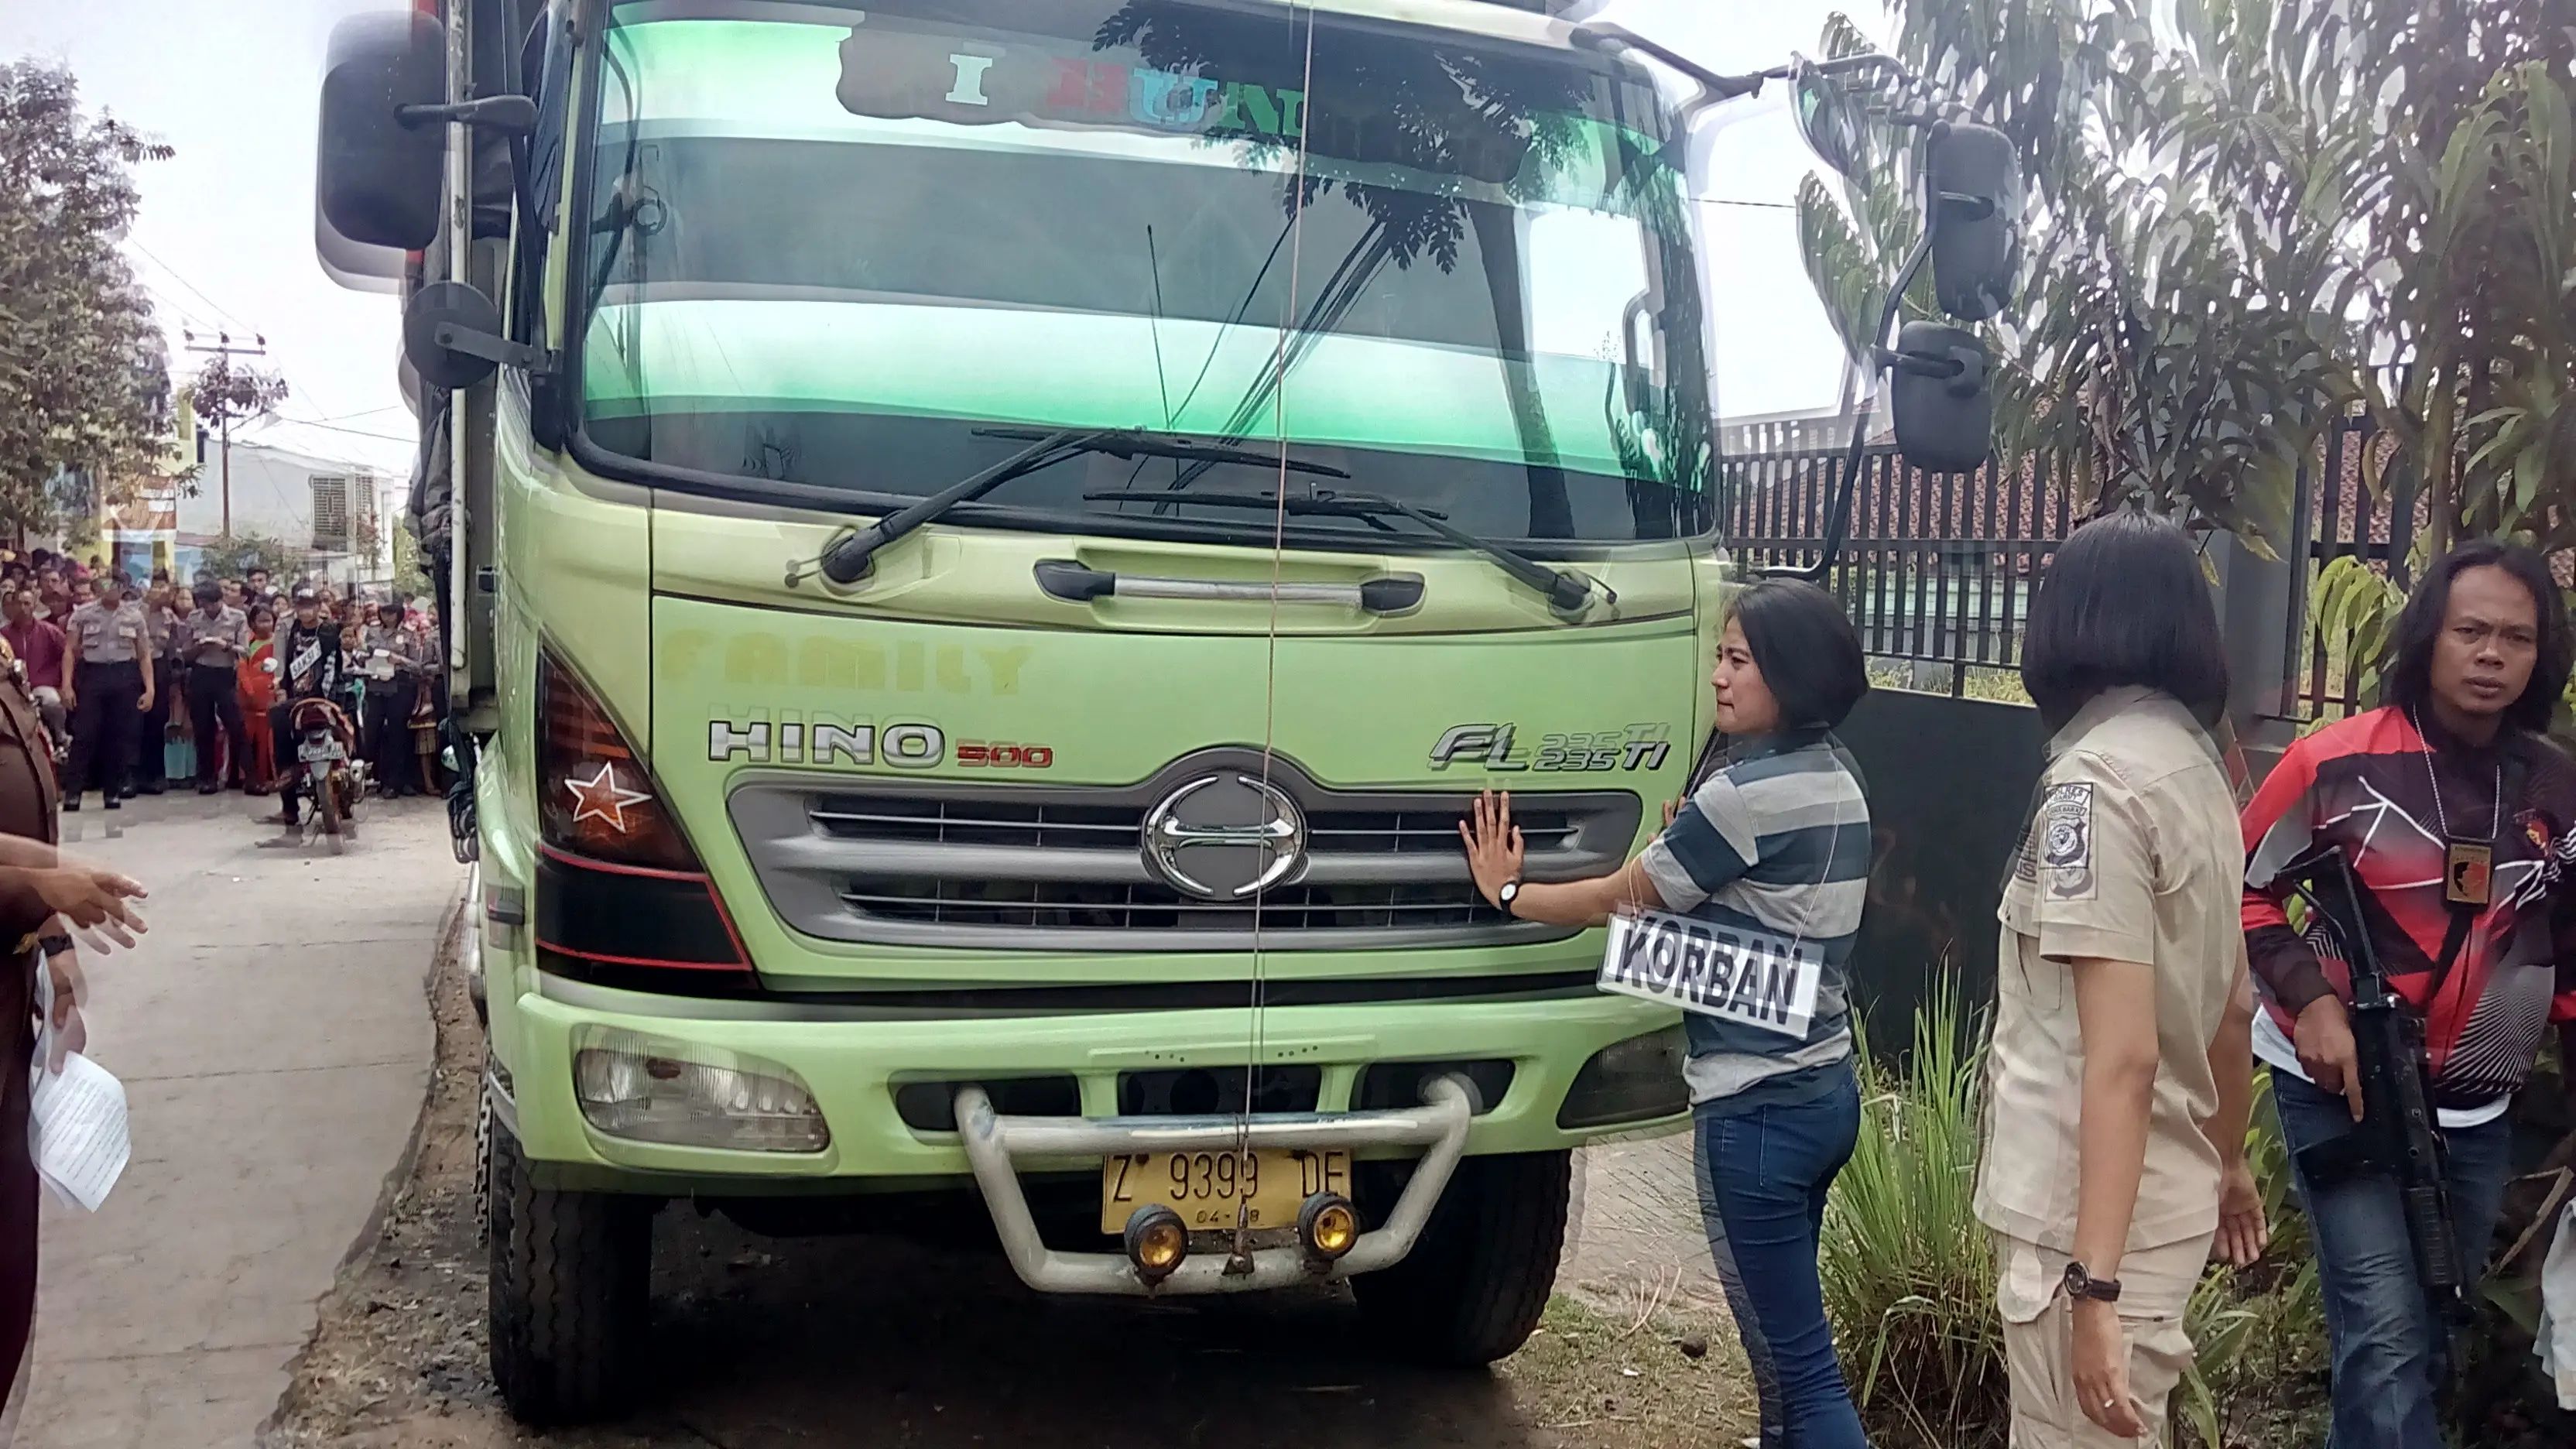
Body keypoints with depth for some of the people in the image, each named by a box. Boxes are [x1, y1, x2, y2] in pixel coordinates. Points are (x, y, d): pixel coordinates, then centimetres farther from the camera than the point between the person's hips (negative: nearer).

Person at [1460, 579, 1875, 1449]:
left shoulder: (1750, 792, -18)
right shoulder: (1837, 781, 9)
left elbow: (1617, 901, -7)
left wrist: (1506, 892, 7)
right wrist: (1696, 851, 6)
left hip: (1755, 1107, -9)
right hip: (1825, 1088, 9)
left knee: (1797, 1364, -3)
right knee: (1786, 1344, 17)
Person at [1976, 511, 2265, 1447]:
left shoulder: (2095, 778, -18)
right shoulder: (2200, 769, 7)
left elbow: (2122, 1055, -24)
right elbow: (2233, 1008, 16)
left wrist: (2094, 1283, -24)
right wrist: (2227, 1163, 30)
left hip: (2090, 1216, -8)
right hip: (2167, 1200, 8)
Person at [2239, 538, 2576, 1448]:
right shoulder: (2337, 763, -13)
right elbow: (2240, 893, -5)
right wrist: (2308, 997, -18)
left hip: (2478, 1111, 5)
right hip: (2340, 1089, -5)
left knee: (2434, 1342, 18)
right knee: (2388, 1339, -11)